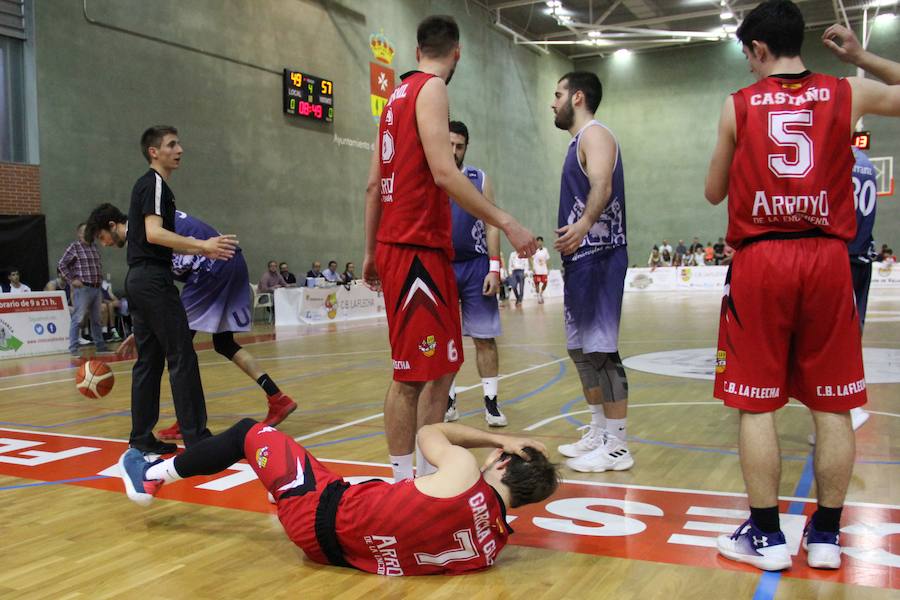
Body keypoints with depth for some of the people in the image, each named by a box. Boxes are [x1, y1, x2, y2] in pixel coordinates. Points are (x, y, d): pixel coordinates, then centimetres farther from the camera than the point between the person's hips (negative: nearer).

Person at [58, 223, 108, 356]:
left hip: (96, 288, 7)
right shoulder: (74, 247, -5)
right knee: (78, 319, -6)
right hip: (82, 288, -7)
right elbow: (61, 264, -7)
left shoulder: (94, 248, 15)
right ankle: (73, 348, -2)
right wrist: (72, 280, -11)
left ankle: (100, 345, 20)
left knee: (96, 319, 12)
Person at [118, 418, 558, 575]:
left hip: (322, 517, -7)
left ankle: (152, 476, 30)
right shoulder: (493, 544, -6)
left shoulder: (464, 473, -25)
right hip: (346, 547, 7)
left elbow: (428, 433, -4)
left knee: (249, 432, 12)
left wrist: (495, 438, 1)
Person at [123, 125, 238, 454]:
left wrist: (201, 250, 24)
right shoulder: (155, 183, -8)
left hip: (138, 279, 10)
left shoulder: (146, 184, 21)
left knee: (148, 360, 10)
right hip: (154, 279, -10)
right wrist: (202, 245, -29)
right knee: (182, 357, -9)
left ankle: (142, 437, 13)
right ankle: (196, 436, -7)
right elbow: (154, 233, -22)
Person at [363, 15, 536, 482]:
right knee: (412, 374, -5)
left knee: (443, 367, 14)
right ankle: (403, 480, 2)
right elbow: (443, 173, -20)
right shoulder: (431, 89, -7)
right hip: (416, 249, -9)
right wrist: (506, 223, -19)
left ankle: (431, 470, 22)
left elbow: (374, 185, 18)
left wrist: (371, 252, 21)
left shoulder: (398, 96, 19)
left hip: (413, 247, 9)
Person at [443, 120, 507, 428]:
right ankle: (448, 401, 17)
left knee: (484, 337, 0)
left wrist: (494, 268, -8)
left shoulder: (480, 179, 4)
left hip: (475, 267, 0)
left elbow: (491, 226, 1)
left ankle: (491, 401, 7)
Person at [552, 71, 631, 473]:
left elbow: (602, 186, -28)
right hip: (580, 258, 11)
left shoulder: (595, 134, -9)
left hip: (598, 257, -11)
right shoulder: (579, 142, 21)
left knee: (601, 350, -9)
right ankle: (598, 432, 24)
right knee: (580, 348, 14)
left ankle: (617, 446, -2)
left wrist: (584, 224, -45)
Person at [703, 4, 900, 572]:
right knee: (833, 407, 10)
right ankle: (826, 535, 19)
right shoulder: (848, 93, 6)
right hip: (827, 259, 2)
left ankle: (765, 535, 11)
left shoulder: (738, 106, 4)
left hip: (760, 260, -1)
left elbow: (715, 192, 11)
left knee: (757, 406, 5)